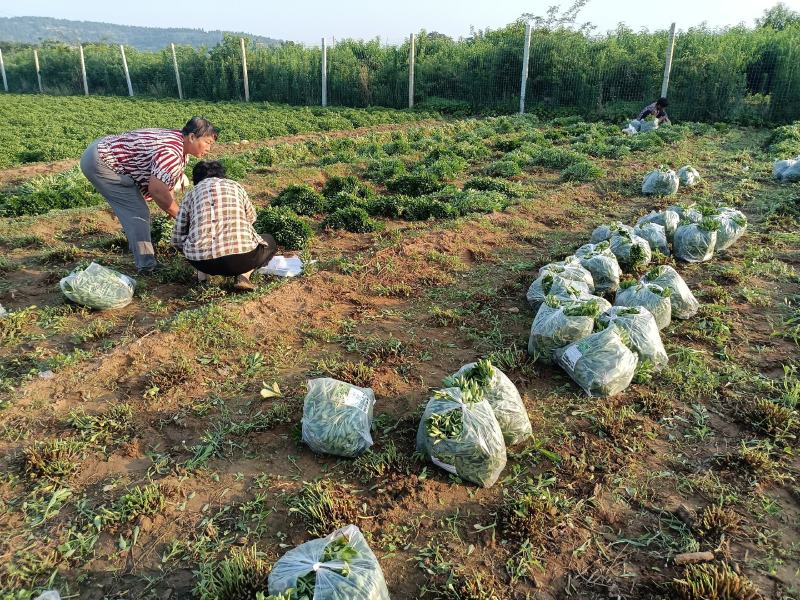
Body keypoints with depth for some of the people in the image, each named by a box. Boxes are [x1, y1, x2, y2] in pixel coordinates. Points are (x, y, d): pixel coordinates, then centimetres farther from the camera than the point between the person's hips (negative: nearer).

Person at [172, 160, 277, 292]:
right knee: (270, 242, 28)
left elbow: (177, 239, 16)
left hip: (201, 262, 2)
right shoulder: (235, 186, 17)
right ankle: (243, 275, 5)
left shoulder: (191, 194, 16)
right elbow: (251, 218, 33)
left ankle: (203, 273, 14)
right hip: (240, 258, -2)